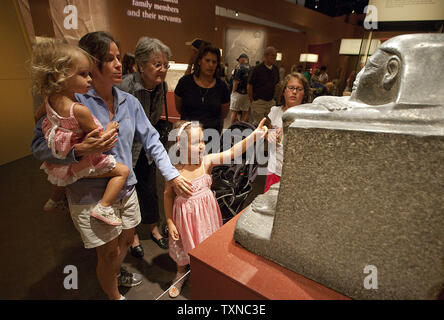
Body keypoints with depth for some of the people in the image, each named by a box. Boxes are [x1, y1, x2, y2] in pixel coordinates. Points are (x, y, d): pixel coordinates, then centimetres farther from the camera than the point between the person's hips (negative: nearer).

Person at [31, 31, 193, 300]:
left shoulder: (130, 102, 0)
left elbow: (151, 141, -1)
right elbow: (39, 145, -14)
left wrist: (172, 176, -9)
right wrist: (79, 150, -32)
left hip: (126, 188, 5)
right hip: (91, 195, -5)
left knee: (126, 241, 24)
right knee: (109, 253, 13)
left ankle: (116, 274, 58)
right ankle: (114, 296, 44)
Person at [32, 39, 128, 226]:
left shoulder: (49, 100, -6)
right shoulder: (79, 110, -31)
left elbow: (38, 116, 14)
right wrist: (109, 128, -6)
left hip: (60, 161, 9)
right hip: (82, 163, -8)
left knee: (64, 173, 41)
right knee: (122, 171, -4)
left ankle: (54, 200, 61)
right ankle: (103, 207, -11)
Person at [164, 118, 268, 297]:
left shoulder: (207, 161, -17)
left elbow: (232, 152, -28)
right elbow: (168, 195, -8)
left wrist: (255, 135, -40)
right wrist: (170, 222, -5)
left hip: (206, 213, 2)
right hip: (185, 215, -1)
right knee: (182, 247, 23)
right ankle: (180, 275, 55)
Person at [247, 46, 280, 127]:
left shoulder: (275, 69, 8)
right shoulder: (257, 69, -8)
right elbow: (249, 86, -5)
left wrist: (272, 97, 10)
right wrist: (252, 101, -5)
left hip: (271, 102, 5)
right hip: (259, 102, -5)